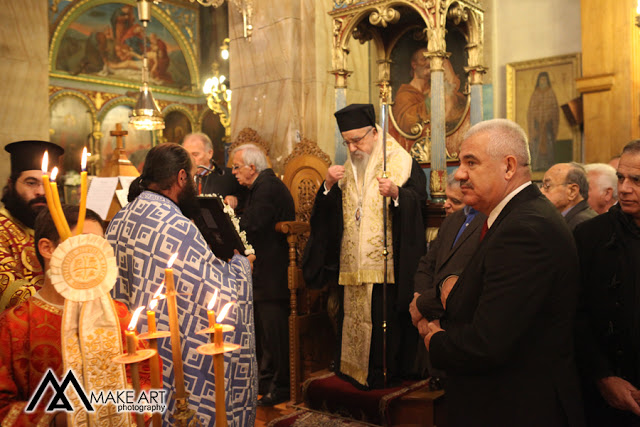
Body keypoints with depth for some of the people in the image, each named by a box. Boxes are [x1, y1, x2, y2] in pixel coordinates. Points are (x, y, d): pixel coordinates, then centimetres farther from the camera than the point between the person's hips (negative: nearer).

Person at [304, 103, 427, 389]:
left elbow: (420, 199, -11)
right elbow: (329, 212, 12)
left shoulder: (400, 161, -2)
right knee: (356, 314, 9)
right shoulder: (348, 168, 15)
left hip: (388, 261, -5)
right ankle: (356, 368, 21)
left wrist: (396, 193, -29)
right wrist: (329, 186, -6)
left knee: (386, 313, -4)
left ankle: (385, 371, 9)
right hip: (355, 263, 6)